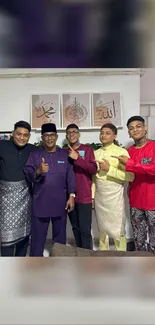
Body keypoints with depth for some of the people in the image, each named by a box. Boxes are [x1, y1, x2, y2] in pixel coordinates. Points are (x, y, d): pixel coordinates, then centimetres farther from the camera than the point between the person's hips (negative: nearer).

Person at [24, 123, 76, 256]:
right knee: (38, 235, 8)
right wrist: (38, 171, -26)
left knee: (60, 235, 15)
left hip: (60, 202, 1)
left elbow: (70, 176, 1)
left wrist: (71, 195, -7)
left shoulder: (65, 154, 5)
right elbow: (28, 174, -5)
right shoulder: (34, 155, 3)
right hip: (40, 202, -1)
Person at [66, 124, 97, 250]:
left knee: (85, 230, -4)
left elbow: (94, 169, -11)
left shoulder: (87, 149, 0)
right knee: (76, 228, 14)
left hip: (84, 196, -3)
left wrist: (77, 158, -20)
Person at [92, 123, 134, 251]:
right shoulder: (96, 153, 8)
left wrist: (109, 169, -18)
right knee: (102, 228, 18)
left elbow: (130, 177, -14)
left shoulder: (122, 152, -7)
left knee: (118, 230, 5)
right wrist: (91, 196, 8)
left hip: (114, 196, -5)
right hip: (99, 196, 5)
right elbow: (93, 176, 11)